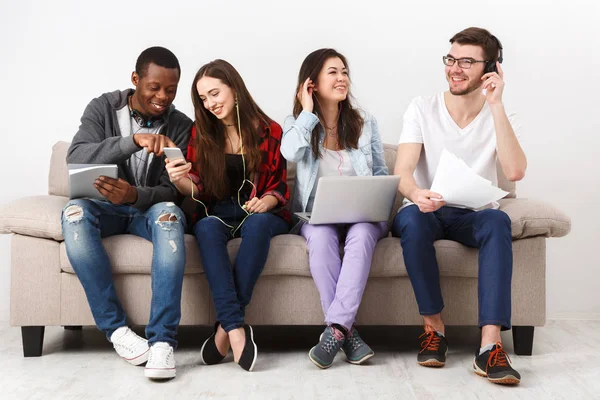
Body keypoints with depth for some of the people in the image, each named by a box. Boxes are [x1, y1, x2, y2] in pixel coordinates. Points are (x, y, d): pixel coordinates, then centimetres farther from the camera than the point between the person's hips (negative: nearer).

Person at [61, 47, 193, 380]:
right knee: (75, 212, -34)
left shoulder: (181, 127, -4)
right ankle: (116, 328, -29)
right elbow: (75, 159, -22)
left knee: (170, 213, -36)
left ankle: (162, 339, -41)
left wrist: (135, 195, -34)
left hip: (150, 209, 0)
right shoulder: (103, 108, -5)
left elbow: (174, 191, -10)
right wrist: (135, 140, -38)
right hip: (105, 207, 1)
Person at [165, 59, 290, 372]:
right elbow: (198, 188, 4)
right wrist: (179, 181, -19)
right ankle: (236, 328, -43)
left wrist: (264, 203, -20)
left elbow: (279, 188, 2)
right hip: (217, 213, 1)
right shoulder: (201, 132, 8)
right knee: (206, 228, -35)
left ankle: (225, 326, -33)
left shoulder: (268, 131, 2)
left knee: (258, 224, -37)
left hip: (261, 213, -1)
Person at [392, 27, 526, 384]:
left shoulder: (502, 118, -1)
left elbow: (515, 171, -21)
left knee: (498, 220, -35)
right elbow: (402, 171, -15)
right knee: (411, 216, -36)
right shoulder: (423, 109, -2)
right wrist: (416, 193, -40)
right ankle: (434, 327, -22)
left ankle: (490, 346, -41)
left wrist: (496, 106, -21)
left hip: (475, 215, 0)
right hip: (428, 212, 0)